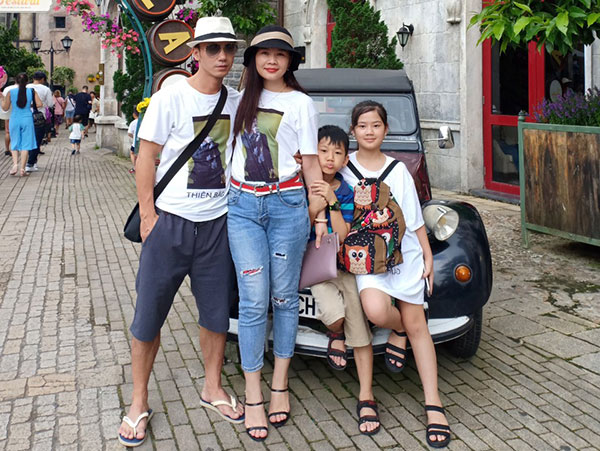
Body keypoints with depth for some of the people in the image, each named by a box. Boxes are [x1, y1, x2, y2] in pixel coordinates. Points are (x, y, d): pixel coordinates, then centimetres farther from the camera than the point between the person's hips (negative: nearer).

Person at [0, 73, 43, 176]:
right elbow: (39, 104, -7)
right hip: (27, 120, 0)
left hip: (14, 120, 0)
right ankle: (22, 168, 0)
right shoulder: (32, 91, -3)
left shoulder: (10, 92, -2)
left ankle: (15, 163, -6)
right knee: (26, 144, 4)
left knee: (14, 143, 13)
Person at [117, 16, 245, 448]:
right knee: (149, 314, 3)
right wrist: (148, 215, -12)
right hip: (170, 221, -4)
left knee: (217, 311, 11)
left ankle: (212, 389, 31)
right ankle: (139, 403, 20)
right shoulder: (170, 98, -8)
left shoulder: (235, 100, 6)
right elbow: (146, 158, -7)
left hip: (217, 222, 4)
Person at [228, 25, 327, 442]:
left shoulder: (301, 103, 4)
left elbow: (311, 163, 4)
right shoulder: (241, 98, 13)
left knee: (285, 297, 4)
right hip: (243, 206, 2)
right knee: (254, 301, -4)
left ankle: (280, 386, 18)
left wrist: (320, 215, -1)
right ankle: (253, 396, 3)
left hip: (287, 204, -1)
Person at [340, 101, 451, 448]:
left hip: (404, 251, 2)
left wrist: (428, 256, 8)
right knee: (376, 310, -29)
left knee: (416, 323, 1)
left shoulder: (399, 170, 8)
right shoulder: (344, 167, 4)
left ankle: (434, 403, 8)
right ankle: (397, 329, 9)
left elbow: (416, 218, 10)